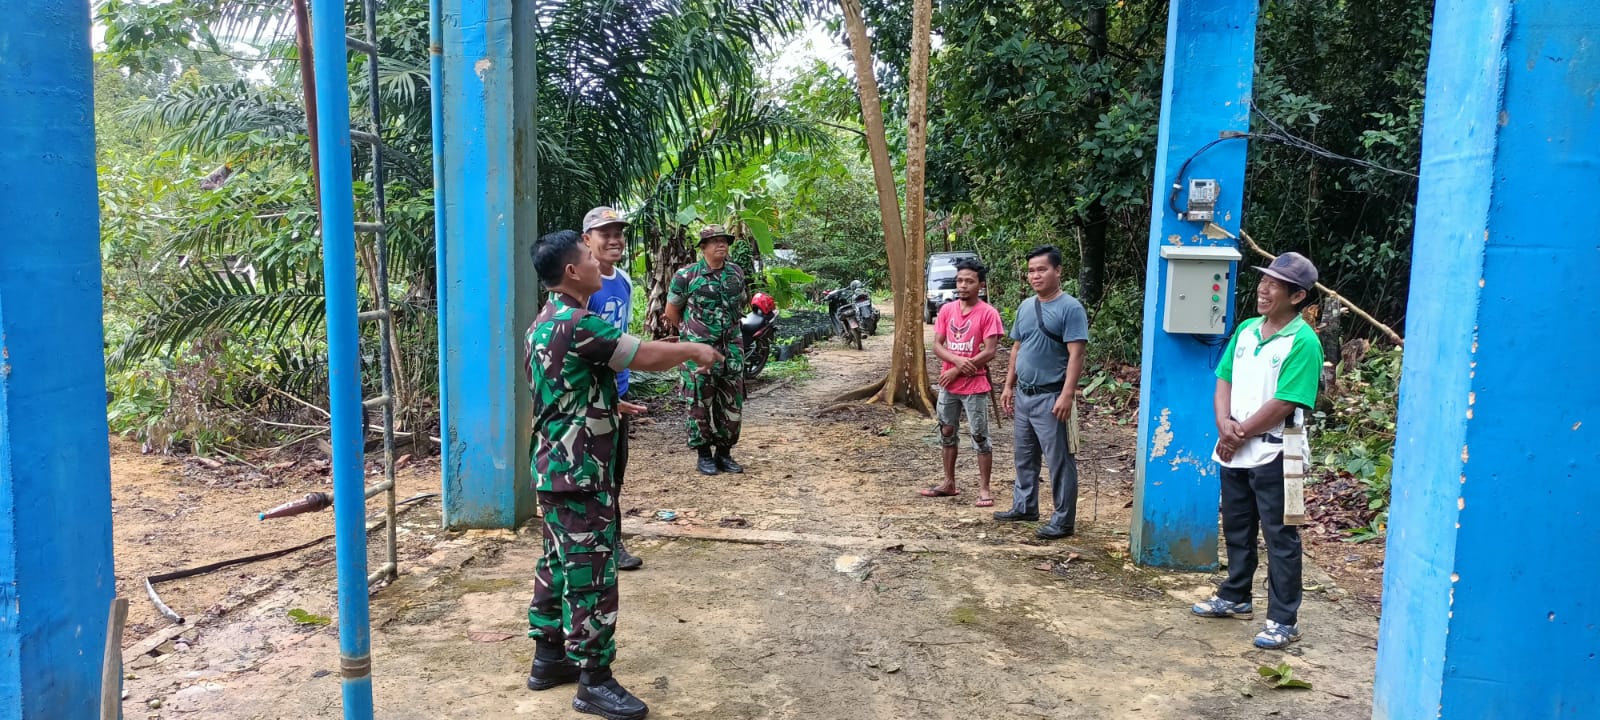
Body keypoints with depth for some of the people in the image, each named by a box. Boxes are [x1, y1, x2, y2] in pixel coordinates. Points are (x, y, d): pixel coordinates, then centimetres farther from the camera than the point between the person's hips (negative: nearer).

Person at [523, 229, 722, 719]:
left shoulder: (548, 322, 11)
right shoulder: (577, 325, -21)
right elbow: (647, 357, -19)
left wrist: (613, 405, 31)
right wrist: (693, 351, -2)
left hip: (556, 467, 10)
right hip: (579, 472, -10)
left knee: (559, 563, 18)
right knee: (591, 573, -3)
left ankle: (548, 658, 28)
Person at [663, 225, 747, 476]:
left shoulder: (737, 273, 6)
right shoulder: (686, 276, -8)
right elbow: (671, 311, 1)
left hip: (732, 348, 5)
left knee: (731, 403, 7)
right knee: (701, 403, 0)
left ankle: (724, 452, 18)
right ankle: (704, 455, 10)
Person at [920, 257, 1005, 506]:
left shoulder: (988, 313, -10)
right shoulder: (946, 310, 5)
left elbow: (990, 352, -15)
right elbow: (937, 346, 2)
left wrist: (956, 371, -14)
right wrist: (958, 360, -18)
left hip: (975, 386, -6)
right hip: (948, 385, 6)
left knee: (980, 437, 1)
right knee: (947, 433, 14)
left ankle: (984, 489, 8)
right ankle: (949, 483, 27)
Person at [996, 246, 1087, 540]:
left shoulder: (1070, 308, -12)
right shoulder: (1025, 307, 11)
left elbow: (1076, 355, -17)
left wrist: (1067, 395, -24)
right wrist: (1009, 386, 16)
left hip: (1051, 398, -8)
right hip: (1024, 395, 8)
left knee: (1059, 461, -1)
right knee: (1024, 457, 18)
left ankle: (1063, 520, 7)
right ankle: (1024, 506, 32)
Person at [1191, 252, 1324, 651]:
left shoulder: (1303, 341, -15)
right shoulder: (1246, 330, 8)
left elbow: (1284, 403, -19)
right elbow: (1224, 381, 8)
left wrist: (1242, 433, -12)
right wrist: (1224, 425, -8)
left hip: (1273, 452, -7)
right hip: (1234, 449, 8)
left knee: (1280, 536, 1)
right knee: (1236, 527, 20)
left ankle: (1284, 620, 9)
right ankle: (1235, 597, 36)